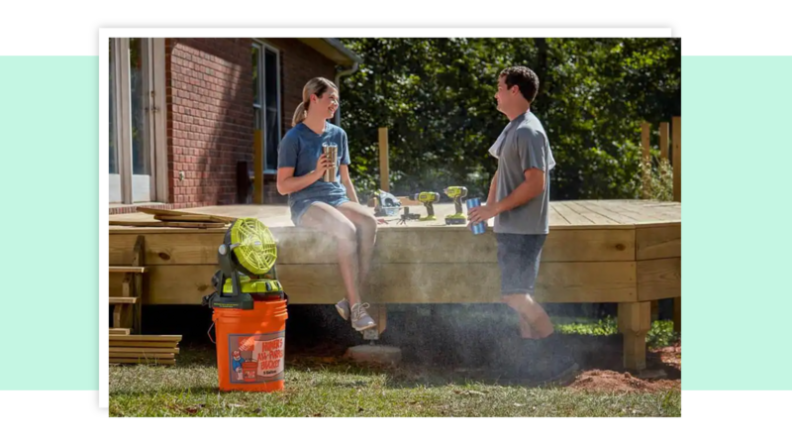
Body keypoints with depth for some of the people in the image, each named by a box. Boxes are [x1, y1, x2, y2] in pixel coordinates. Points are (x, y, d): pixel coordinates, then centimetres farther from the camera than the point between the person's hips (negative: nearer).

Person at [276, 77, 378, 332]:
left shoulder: (338, 135, 15)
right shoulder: (294, 138, -2)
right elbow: (283, 186, -4)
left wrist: (357, 208, 8)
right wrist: (316, 174, -16)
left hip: (338, 200, 5)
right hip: (307, 203, -5)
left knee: (368, 222, -30)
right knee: (346, 229, -36)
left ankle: (351, 301, -25)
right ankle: (356, 306, -30)